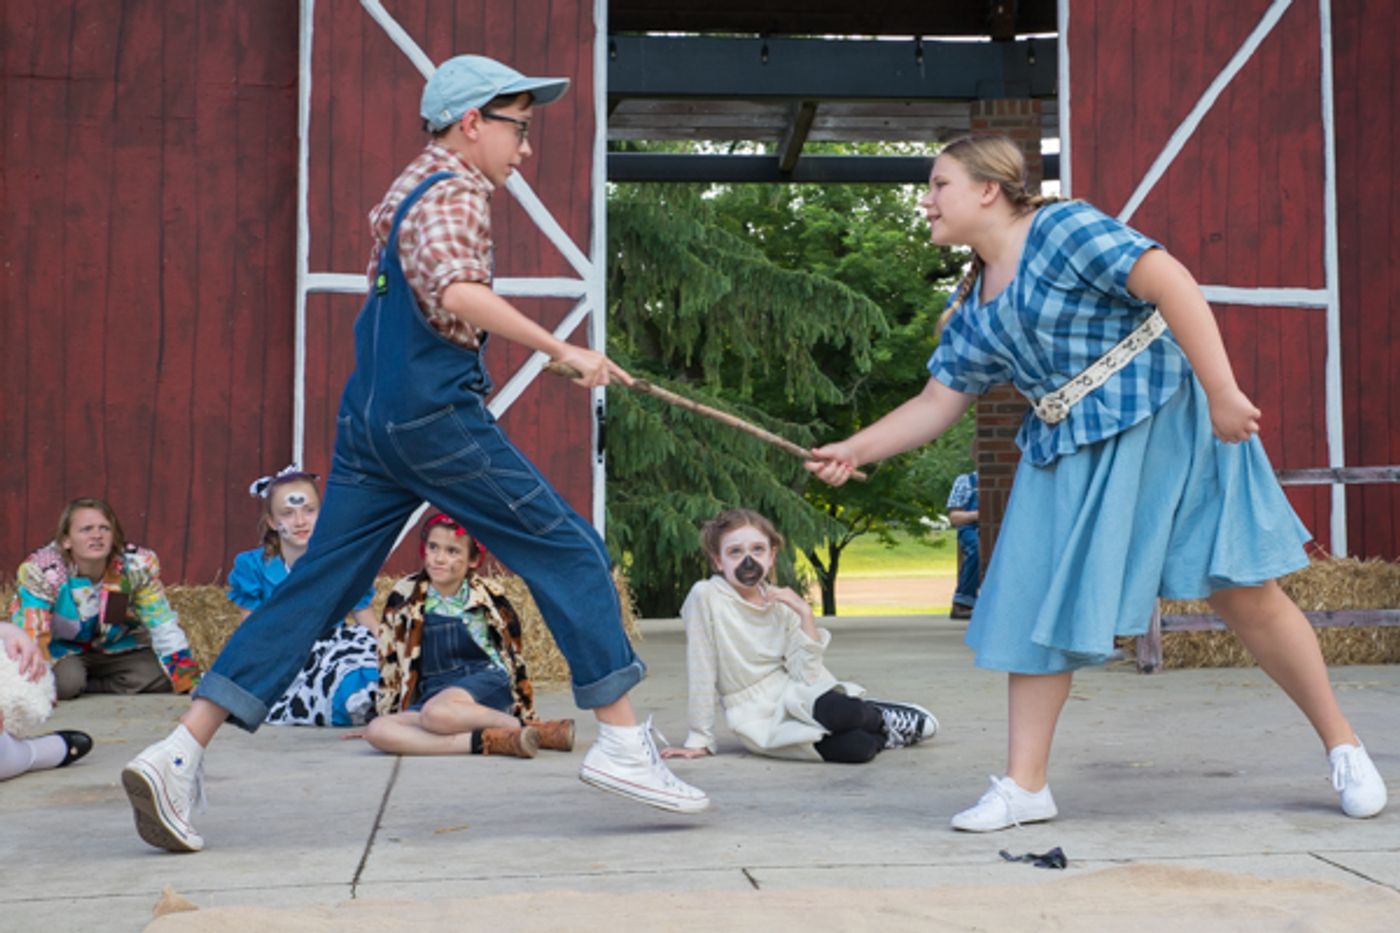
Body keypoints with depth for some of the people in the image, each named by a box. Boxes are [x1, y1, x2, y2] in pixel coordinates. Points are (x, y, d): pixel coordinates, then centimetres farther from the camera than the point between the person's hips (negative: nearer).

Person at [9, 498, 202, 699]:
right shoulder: (40, 571, -25)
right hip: (62, 651, -3)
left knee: (162, 679, -21)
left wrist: (188, 681, -21)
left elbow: (164, 627, -15)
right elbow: (30, 636, -27)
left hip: (118, 647, 3)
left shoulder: (138, 566, -18)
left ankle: (82, 690, -9)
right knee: (66, 681, -34)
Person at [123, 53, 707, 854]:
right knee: (570, 551, -2)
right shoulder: (457, 193, -7)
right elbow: (457, 289, -27)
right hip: (435, 414, -9)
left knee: (318, 586, 6)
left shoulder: (408, 189, 22)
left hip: (369, 419, 9)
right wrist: (562, 348, -28)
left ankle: (180, 753, 0)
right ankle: (623, 741, -3)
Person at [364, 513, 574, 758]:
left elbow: (514, 656, 11)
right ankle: (488, 741, -33)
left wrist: (527, 718, 14)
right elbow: (389, 661, 15)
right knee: (377, 731, -30)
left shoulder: (489, 595, 1)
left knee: (437, 712, -38)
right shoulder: (405, 596, 4)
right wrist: (388, 712, 19)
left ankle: (529, 729, -24)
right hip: (433, 694, 3)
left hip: (487, 683, -3)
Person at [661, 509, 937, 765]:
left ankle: (879, 717, 5)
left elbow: (807, 675, -6)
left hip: (793, 694, 4)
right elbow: (701, 675, -8)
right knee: (855, 747, -29)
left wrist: (805, 614, -12)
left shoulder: (779, 604, 3)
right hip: (758, 718, -4)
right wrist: (699, 740, -7)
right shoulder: (705, 597, -11)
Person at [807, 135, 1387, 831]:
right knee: (1036, 607, 2)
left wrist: (1222, 393, -25)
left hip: (1165, 421, -7)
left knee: (1244, 593, -3)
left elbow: (1172, 285, -19)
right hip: (1067, 454, 7)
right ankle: (1024, 785, 11)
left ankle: (1343, 747, 15)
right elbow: (937, 402, 13)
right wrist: (854, 450, 3)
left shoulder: (1065, 228, -12)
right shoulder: (973, 311, 10)